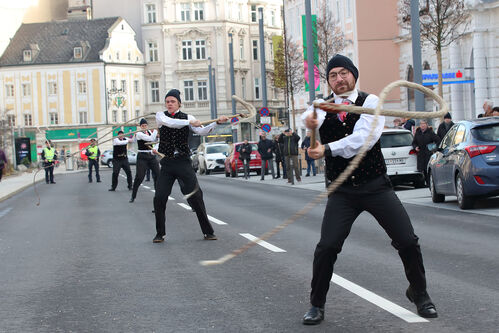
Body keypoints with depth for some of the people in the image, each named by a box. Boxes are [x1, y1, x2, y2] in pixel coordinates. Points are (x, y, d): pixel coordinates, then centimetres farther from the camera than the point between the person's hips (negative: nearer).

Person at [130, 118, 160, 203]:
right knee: (139, 177, -8)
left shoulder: (149, 132, 10)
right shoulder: (139, 134, -11)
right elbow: (151, 138, -22)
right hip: (142, 157, -6)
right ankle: (133, 196, 3)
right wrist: (155, 130, -13)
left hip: (151, 156, 6)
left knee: (157, 175, 0)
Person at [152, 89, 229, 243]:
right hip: (167, 163, 1)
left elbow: (202, 131, -9)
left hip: (183, 162, -1)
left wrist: (217, 122, -23)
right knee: (159, 198, -5)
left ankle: (208, 231, 5)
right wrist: (190, 122, -20)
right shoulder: (160, 116, 4)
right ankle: (160, 233, 11)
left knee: (196, 197, -5)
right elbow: (170, 123, -17)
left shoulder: (187, 117, 5)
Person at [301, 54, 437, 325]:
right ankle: (317, 305, 8)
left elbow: (363, 138, -21)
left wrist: (328, 149, -31)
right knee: (326, 247, -12)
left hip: (376, 186, -1)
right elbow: (311, 116, -23)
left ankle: (419, 293, 23)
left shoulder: (370, 101, -4)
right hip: (341, 191, 1)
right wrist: (310, 118, -47)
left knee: (408, 242, -2)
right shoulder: (323, 106, 2)